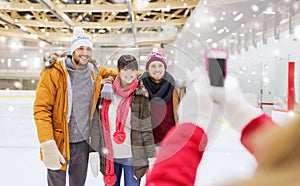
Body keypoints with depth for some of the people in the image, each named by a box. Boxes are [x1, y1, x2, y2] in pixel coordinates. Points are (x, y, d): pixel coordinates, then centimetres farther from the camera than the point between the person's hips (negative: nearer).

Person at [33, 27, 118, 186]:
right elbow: (41, 109, -17)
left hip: (83, 139, 5)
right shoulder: (54, 73, -14)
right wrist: (47, 145, -24)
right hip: (59, 140, -5)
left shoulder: (94, 73, 3)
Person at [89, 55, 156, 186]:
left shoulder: (140, 95, -4)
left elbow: (146, 128, -3)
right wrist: (95, 150, 3)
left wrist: (151, 156, -5)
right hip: (109, 154, 3)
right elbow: (97, 122, 5)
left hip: (132, 156, -2)